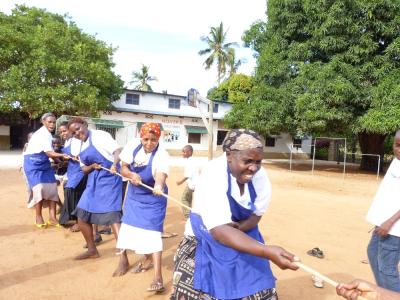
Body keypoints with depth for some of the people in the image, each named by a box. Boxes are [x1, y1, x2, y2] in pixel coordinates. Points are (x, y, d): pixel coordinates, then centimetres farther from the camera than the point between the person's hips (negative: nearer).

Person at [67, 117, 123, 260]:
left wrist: (114, 164, -39)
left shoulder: (100, 135, -8)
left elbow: (118, 151, -19)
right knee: (82, 216, 10)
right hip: (93, 182, 8)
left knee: (111, 215, -17)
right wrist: (92, 166, -8)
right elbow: (84, 169, 15)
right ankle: (92, 250, 27)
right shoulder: (80, 147, 14)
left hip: (109, 179, -8)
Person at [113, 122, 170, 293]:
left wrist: (159, 186, -69)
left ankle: (158, 276, -10)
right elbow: (123, 168, -6)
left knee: (152, 231, -14)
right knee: (129, 225, 17)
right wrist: (131, 175, -28)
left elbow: (161, 174, -47)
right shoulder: (132, 146, -15)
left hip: (153, 198, -6)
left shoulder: (162, 155, -28)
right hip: (134, 194, 6)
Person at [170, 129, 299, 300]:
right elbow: (219, 231, -39)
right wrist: (267, 252, -49)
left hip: (242, 236, 4)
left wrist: (239, 227, -25)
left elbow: (256, 215, -2)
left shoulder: (260, 176, -15)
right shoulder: (213, 176, -31)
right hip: (206, 241, -4)